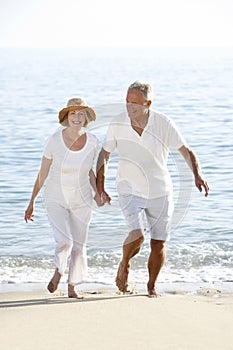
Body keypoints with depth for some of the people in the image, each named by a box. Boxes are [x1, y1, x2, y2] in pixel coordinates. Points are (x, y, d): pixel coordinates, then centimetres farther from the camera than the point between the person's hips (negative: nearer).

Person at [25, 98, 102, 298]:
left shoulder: (92, 142, -9)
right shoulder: (55, 140, -16)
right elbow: (42, 174, -5)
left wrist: (96, 192, -6)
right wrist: (31, 203, 0)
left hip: (81, 200, 2)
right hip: (56, 199, -2)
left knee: (79, 245, 5)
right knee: (64, 241, -19)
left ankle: (72, 287, 27)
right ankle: (59, 271, 14)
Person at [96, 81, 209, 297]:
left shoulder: (164, 124, -13)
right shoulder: (117, 125, -11)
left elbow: (186, 151, -7)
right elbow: (104, 155, 2)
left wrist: (197, 175, -24)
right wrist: (100, 187, -2)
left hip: (160, 192, 1)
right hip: (130, 191, -1)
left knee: (158, 243, 4)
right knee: (137, 235, -21)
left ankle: (151, 286, 27)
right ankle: (124, 264, 11)